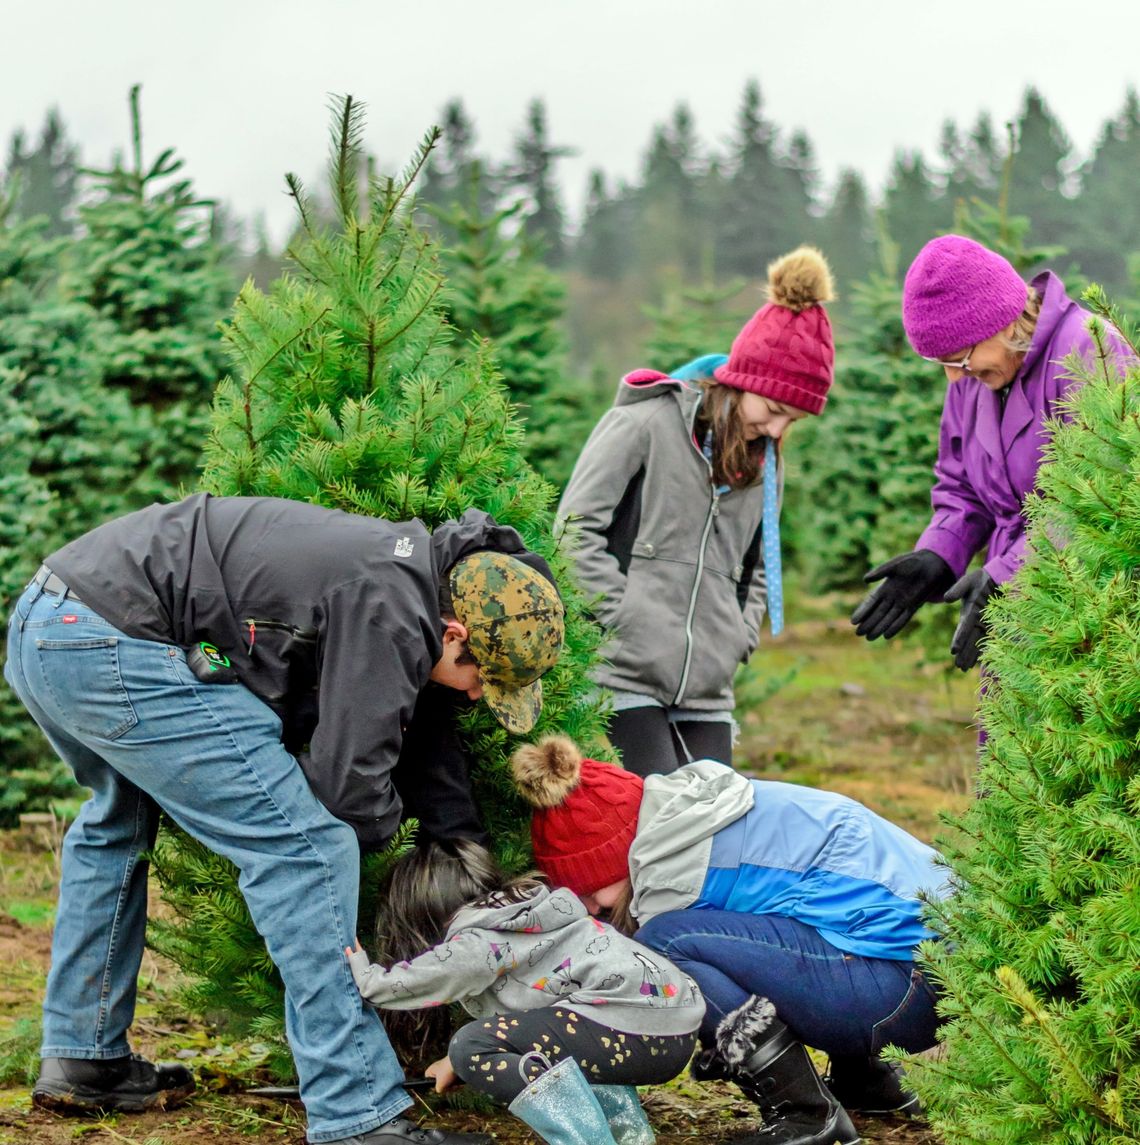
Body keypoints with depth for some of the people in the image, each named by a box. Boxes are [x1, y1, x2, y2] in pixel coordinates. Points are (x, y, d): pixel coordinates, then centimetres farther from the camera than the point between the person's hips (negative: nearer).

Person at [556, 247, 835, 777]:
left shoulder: (762, 460, 16)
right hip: (625, 679, -6)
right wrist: (628, 619, -13)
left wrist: (737, 639, 7)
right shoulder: (647, 422, -4)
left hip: (706, 693, 6)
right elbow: (576, 529, -8)